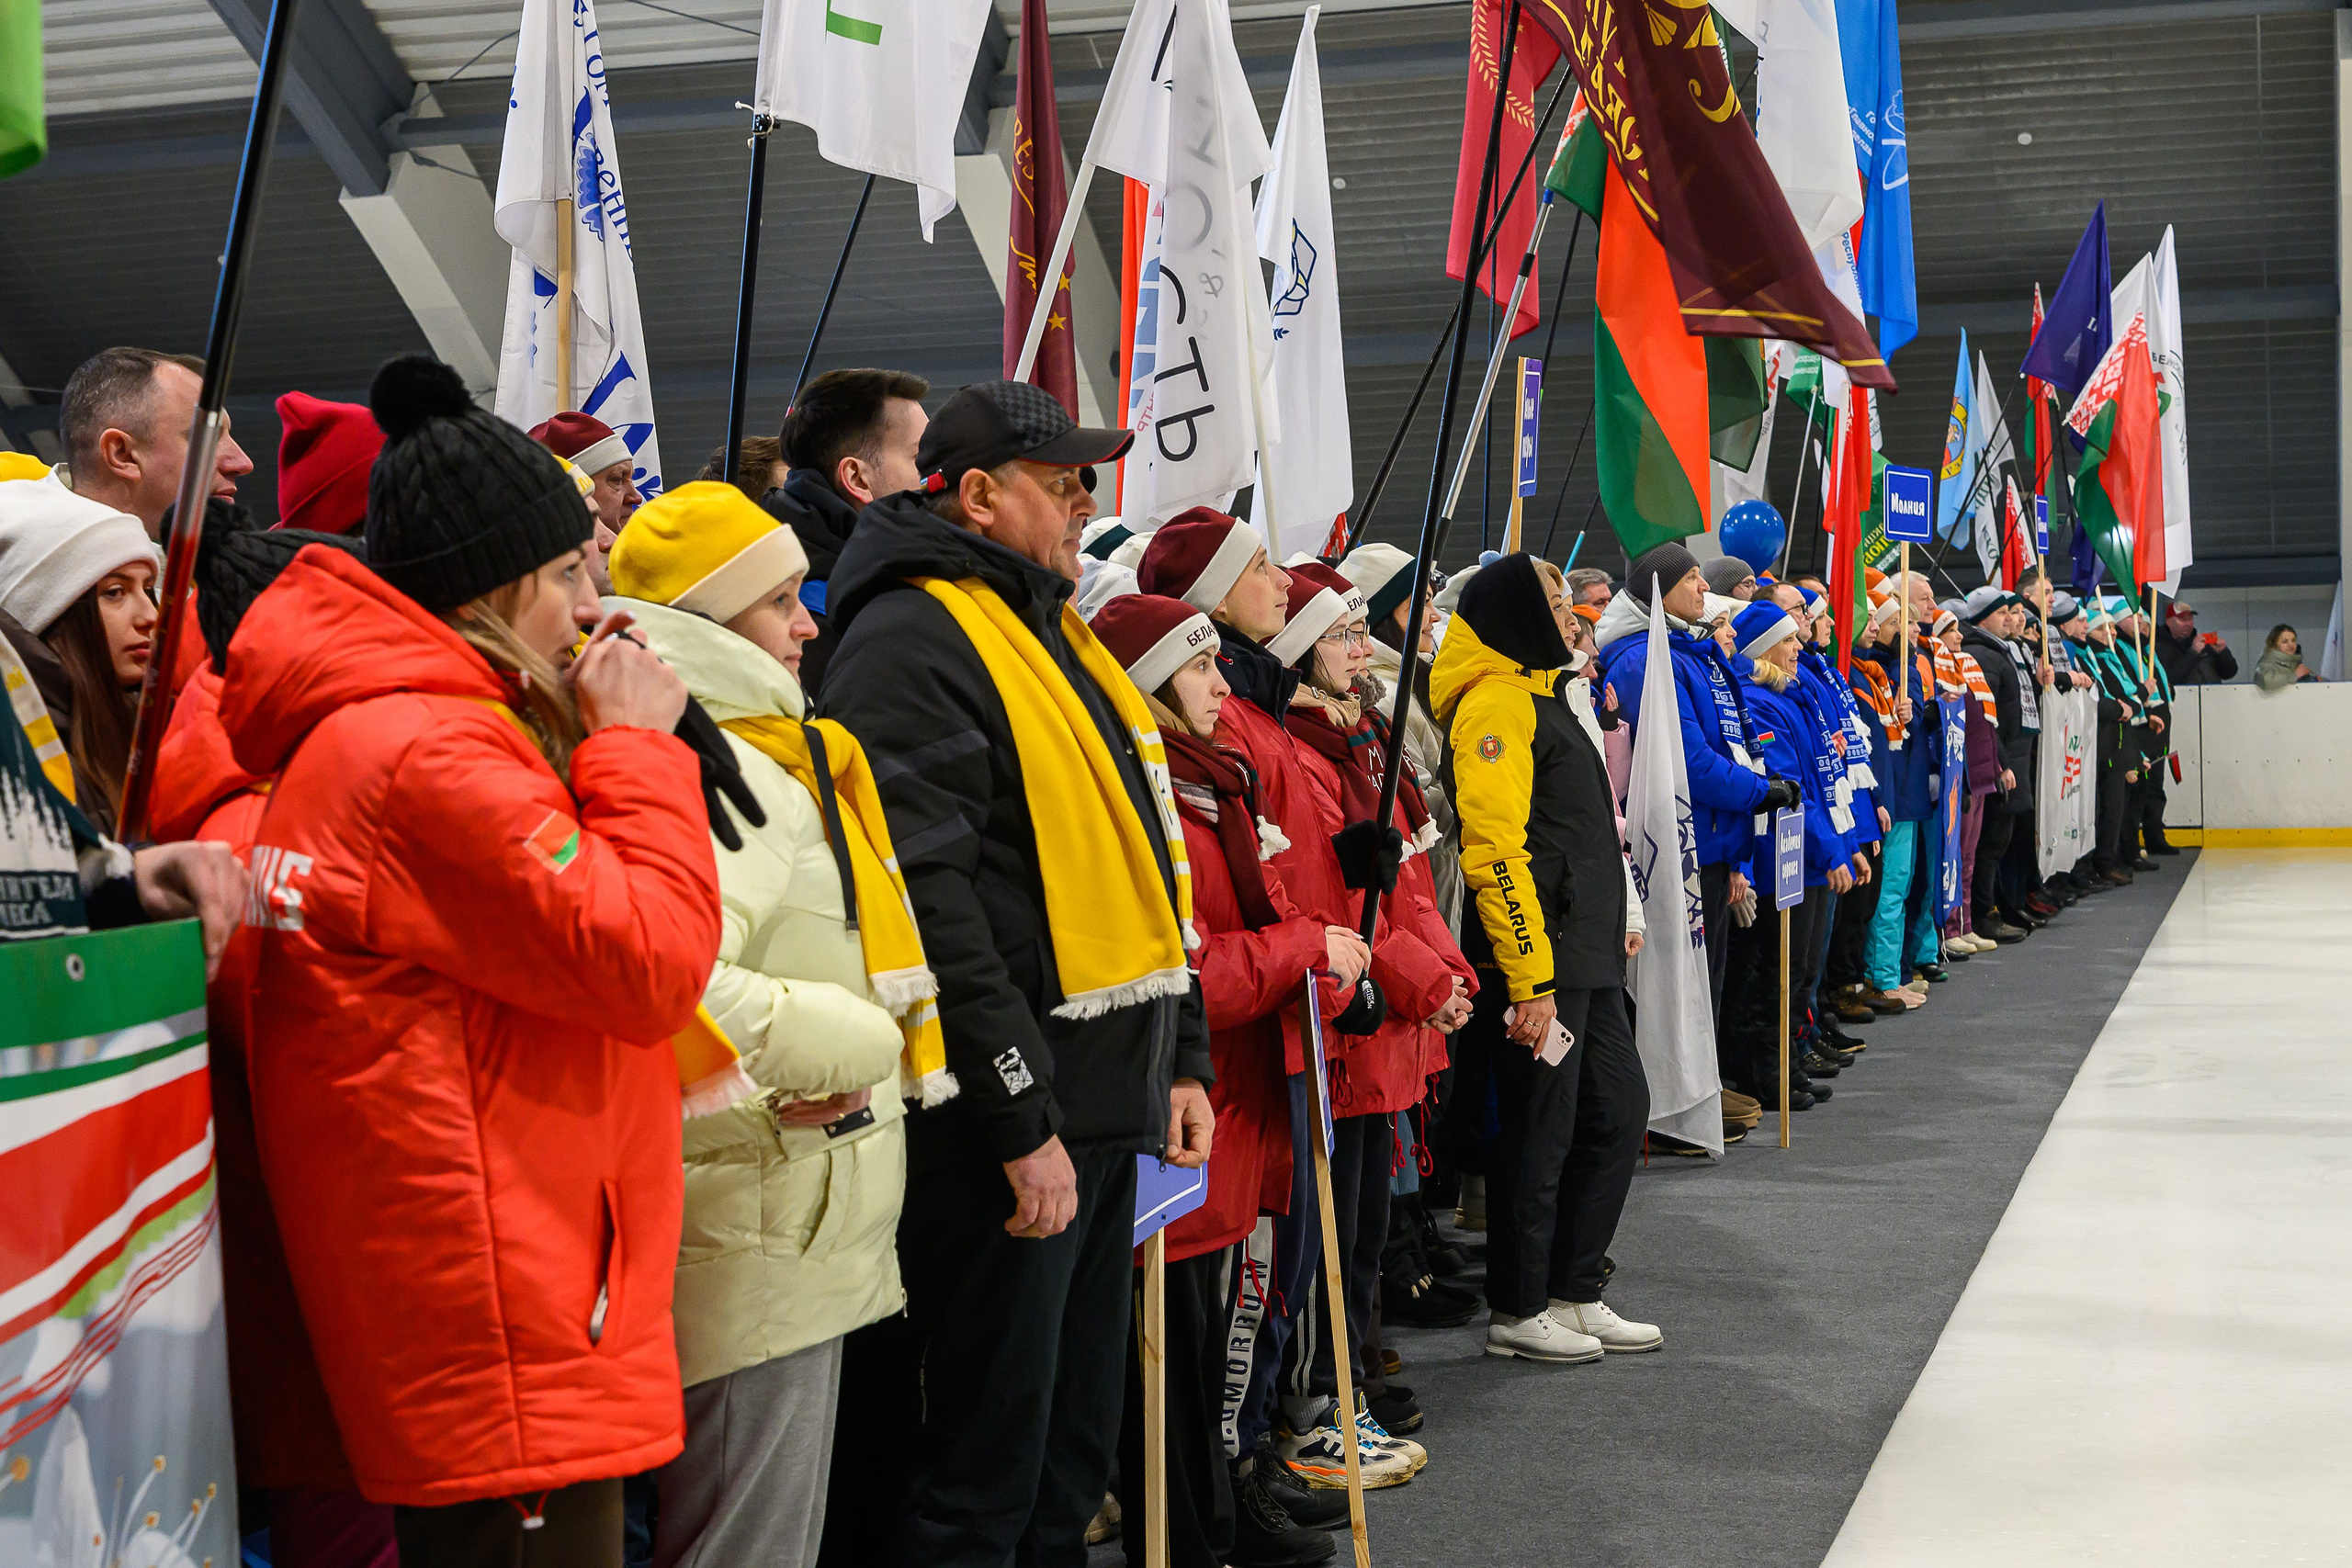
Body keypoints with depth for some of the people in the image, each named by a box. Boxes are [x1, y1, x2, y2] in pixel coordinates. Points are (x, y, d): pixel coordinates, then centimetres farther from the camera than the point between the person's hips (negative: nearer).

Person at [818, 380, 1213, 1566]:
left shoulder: (1056, 634, 18)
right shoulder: (912, 637, -13)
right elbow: (929, 900, -21)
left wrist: (1182, 1058, 17)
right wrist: (1021, 1121, -21)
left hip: (1107, 1113, 10)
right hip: (1007, 1128, -10)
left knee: (1075, 1449, 18)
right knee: (985, 1471, 0)